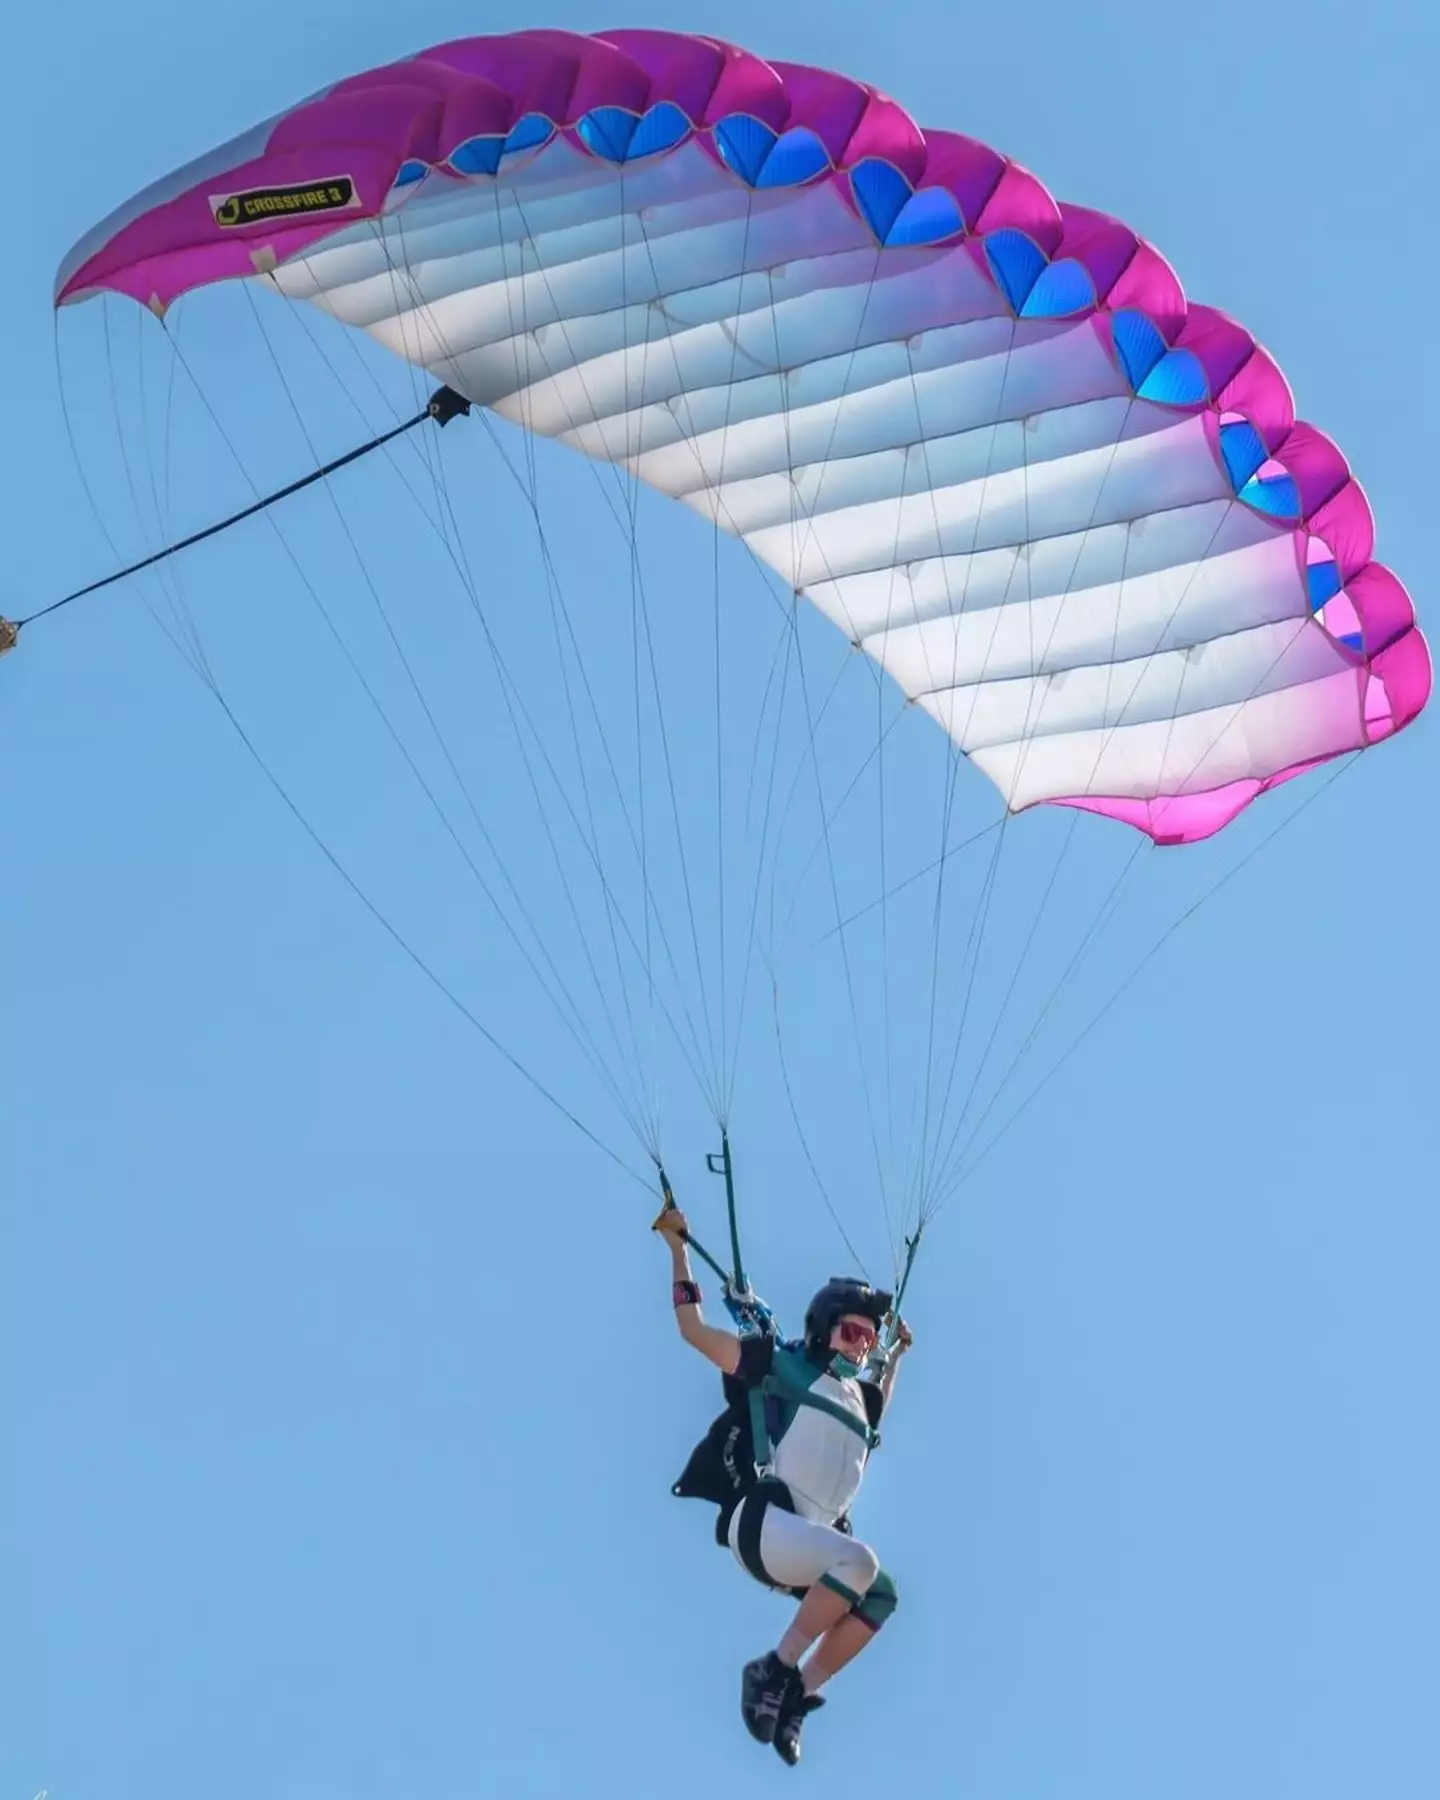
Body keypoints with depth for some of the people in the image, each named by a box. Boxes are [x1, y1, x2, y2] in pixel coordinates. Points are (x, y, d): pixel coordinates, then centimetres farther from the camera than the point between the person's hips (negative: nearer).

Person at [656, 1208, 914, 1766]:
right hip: (761, 1520, -8)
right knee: (858, 1560, -30)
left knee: (879, 1595, -14)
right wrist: (677, 1246, 9)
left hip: (812, 1541, 8)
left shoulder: (855, 1396, 25)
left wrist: (898, 1353, 44)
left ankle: (796, 1695, -10)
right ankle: (776, 1669, -21)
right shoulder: (776, 1363, 5)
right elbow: (693, 1328, 7)